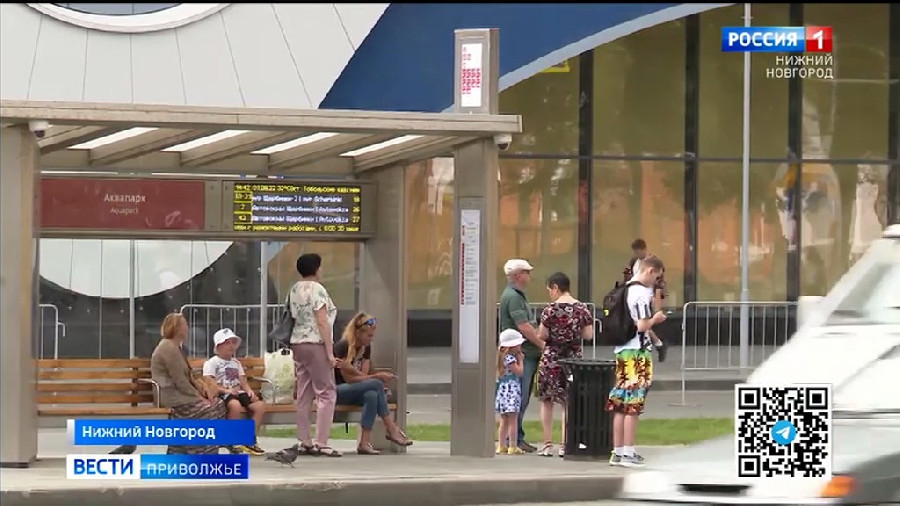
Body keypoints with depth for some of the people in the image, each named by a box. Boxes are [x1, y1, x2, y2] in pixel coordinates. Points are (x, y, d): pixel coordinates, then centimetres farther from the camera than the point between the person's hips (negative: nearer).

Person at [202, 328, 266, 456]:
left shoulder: (236, 363, 26)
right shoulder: (211, 363, 3)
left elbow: (243, 382, 18)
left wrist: (249, 390, -5)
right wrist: (226, 390, -23)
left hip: (238, 393, 7)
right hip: (222, 395, -7)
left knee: (260, 405, -19)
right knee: (235, 405, -40)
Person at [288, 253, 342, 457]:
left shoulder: (295, 289, 11)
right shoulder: (317, 290, -13)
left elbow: (294, 317, 13)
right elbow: (322, 322, -17)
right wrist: (330, 352, -15)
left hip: (298, 343, 8)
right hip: (315, 344, -8)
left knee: (304, 394, 10)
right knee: (326, 393, -4)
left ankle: (304, 442, 11)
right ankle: (321, 443, -10)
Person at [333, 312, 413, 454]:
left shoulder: (366, 348, 7)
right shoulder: (343, 347, -16)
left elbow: (362, 376, 3)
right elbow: (349, 378, -19)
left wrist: (379, 385, -19)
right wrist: (376, 377, -24)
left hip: (354, 391, 7)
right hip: (336, 391, -7)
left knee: (372, 395, -31)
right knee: (376, 384, -29)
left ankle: (364, 443, -38)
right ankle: (392, 430, -26)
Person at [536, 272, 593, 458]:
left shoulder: (551, 309, -11)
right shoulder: (582, 309, 0)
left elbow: (542, 336, -11)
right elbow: (589, 335, 1)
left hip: (551, 358, -3)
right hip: (574, 358, 3)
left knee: (547, 401, 10)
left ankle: (548, 444, 7)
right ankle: (565, 445, 5)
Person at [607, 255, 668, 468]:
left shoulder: (625, 290, 13)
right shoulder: (643, 293, -14)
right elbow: (642, 326, -19)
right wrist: (655, 319, -1)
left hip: (621, 351, 9)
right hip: (638, 353, -9)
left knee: (620, 405, 10)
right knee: (633, 406, -5)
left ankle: (617, 452, 13)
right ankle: (628, 452, -4)